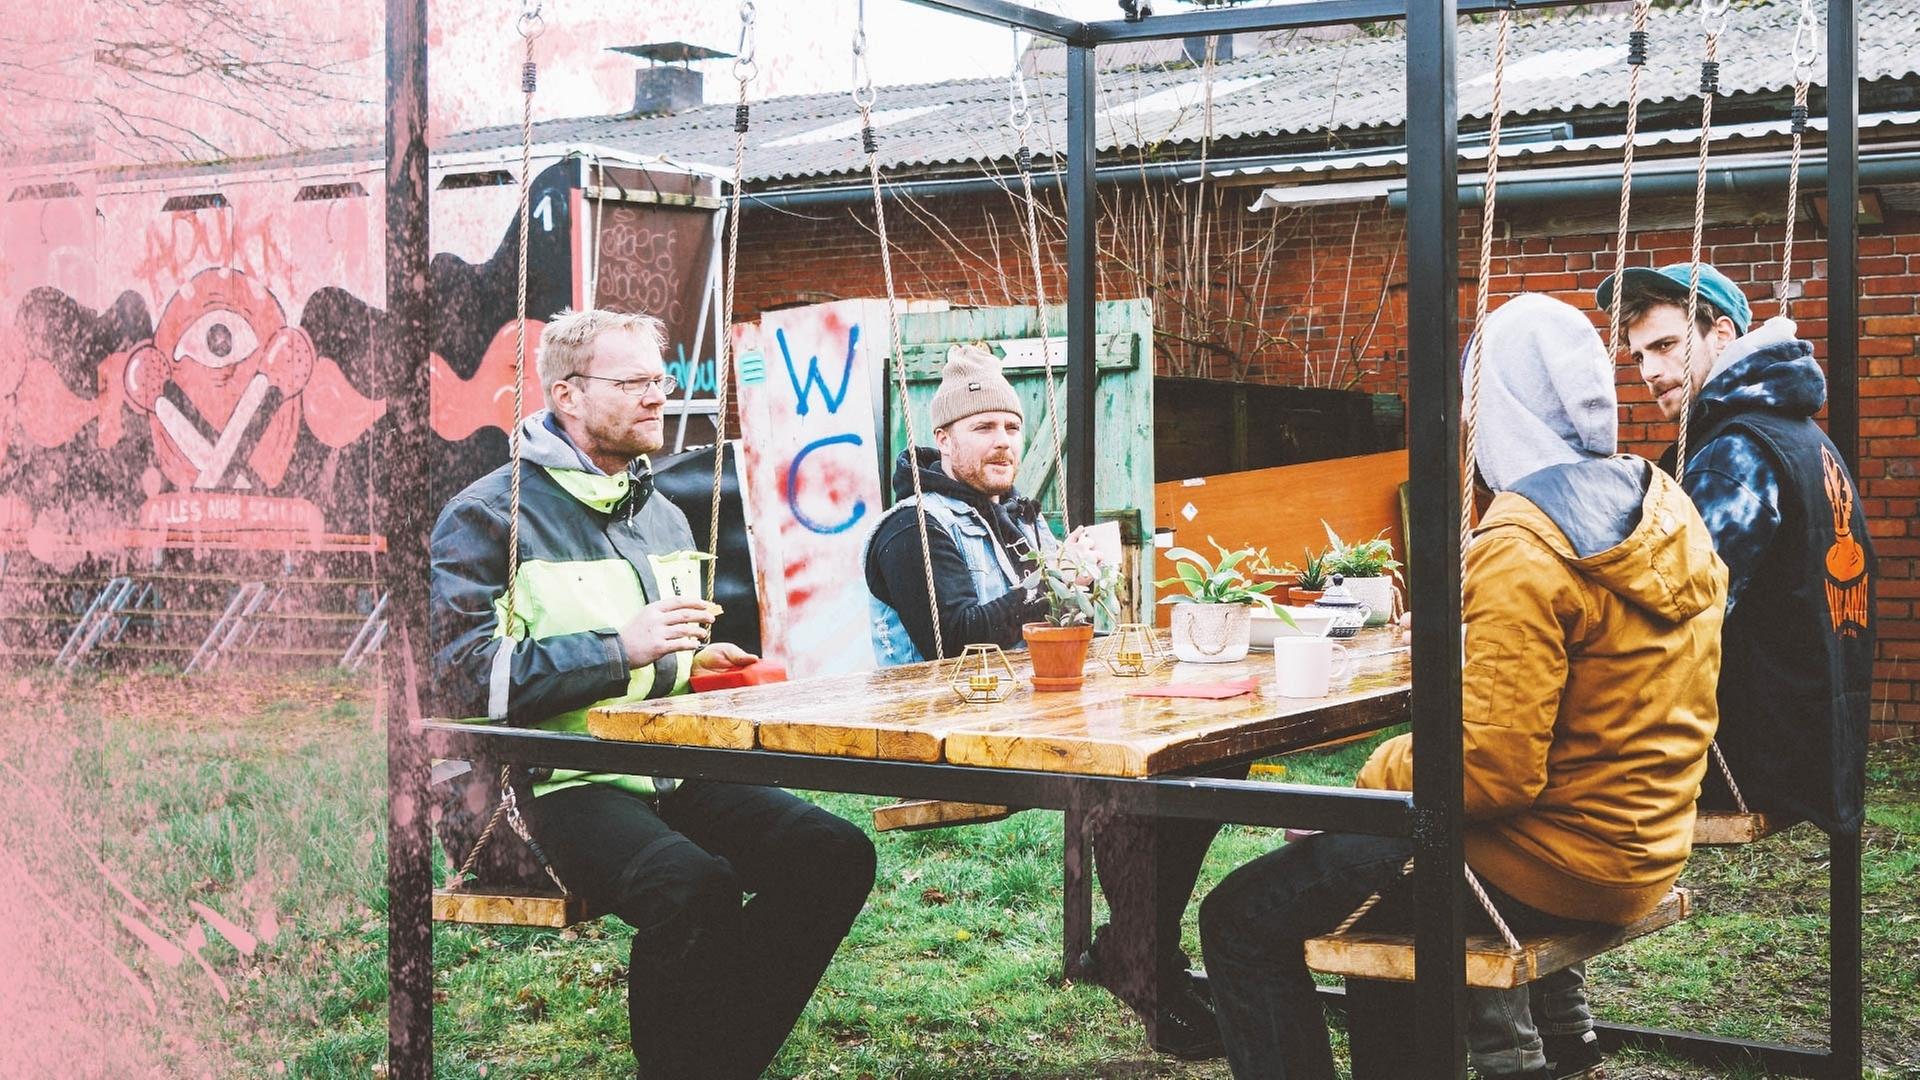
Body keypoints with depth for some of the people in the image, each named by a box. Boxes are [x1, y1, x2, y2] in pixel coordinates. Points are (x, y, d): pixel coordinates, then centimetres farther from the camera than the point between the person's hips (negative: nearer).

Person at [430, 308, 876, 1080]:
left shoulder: (664, 518, 21)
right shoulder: (489, 517, -3)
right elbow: (467, 678, -15)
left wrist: (698, 663, 11)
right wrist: (621, 649, -19)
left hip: (672, 773, 7)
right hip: (556, 785, -7)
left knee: (836, 854, -14)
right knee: (694, 886, -35)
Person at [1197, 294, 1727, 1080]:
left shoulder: (1524, 552, -23)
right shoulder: (1665, 509, 5)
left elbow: (1493, 770, -27)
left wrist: (1377, 775, -10)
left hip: (1552, 866, -10)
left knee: (1241, 920, -3)